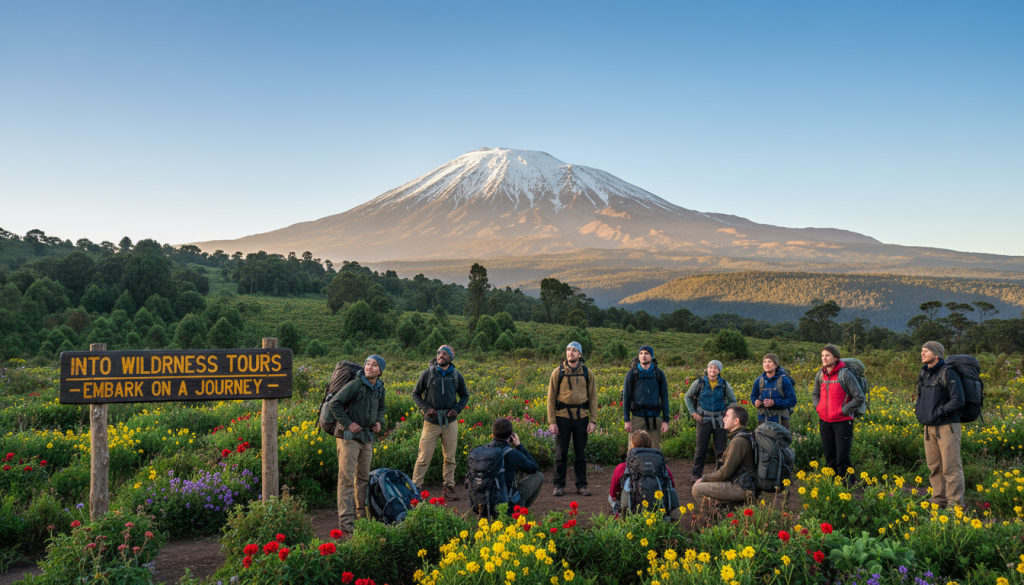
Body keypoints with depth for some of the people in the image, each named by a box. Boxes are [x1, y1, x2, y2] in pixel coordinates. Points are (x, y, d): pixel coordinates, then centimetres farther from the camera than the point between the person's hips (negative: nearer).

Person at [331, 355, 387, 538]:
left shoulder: (379, 389, 7)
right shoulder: (355, 385, -14)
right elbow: (335, 404, -14)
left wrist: (379, 421, 6)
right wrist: (348, 423, -17)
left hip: (367, 437, 7)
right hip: (349, 436, -7)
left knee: (363, 477, 16)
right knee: (346, 479, -7)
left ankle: (362, 515, 28)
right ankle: (346, 523, -7)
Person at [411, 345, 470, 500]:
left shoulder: (456, 375, 5)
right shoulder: (427, 373, -2)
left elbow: (465, 396, 16)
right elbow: (415, 394, 7)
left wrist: (457, 409, -2)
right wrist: (426, 408, -8)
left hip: (450, 422, 3)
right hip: (432, 422, -2)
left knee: (450, 458, 9)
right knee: (424, 458, -3)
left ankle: (448, 487, 19)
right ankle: (415, 486, 6)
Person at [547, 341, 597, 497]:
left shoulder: (587, 373, 5)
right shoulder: (558, 372, 0)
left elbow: (592, 397, 7)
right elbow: (551, 398, 0)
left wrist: (593, 420, 0)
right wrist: (551, 421, -6)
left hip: (581, 417, 1)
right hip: (563, 416, -1)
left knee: (581, 453, 6)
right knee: (561, 452, 2)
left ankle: (581, 485, 17)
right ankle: (559, 485, 13)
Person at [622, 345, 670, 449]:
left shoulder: (659, 374, 4)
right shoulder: (632, 374, 1)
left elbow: (664, 397, 6)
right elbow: (626, 398, 2)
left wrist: (666, 420, 0)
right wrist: (627, 420, -3)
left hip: (654, 417, 1)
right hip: (637, 417, -1)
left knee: (655, 449, 3)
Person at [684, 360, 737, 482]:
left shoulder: (725, 385, 4)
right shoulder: (699, 383, 0)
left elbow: (733, 401, 16)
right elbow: (687, 397, 11)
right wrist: (693, 412, 1)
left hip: (720, 420, 2)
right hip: (704, 419, -1)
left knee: (721, 448, 4)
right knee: (701, 448, 0)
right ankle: (696, 474, 10)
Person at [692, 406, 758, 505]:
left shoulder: (739, 441, -19)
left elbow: (725, 472, -19)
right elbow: (729, 466, 20)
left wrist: (704, 479, -6)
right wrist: (707, 478, 14)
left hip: (741, 489, -11)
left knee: (697, 489, -17)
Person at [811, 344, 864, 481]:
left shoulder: (845, 374, -12)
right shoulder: (820, 374, 6)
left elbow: (859, 398, -11)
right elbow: (815, 394, 24)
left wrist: (843, 411, -11)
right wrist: (818, 407, 7)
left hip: (842, 421, -5)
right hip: (824, 421, 5)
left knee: (842, 457, -6)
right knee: (829, 456, 13)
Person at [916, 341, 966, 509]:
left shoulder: (948, 373, -11)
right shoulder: (924, 373, 12)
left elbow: (958, 401, -17)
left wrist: (937, 413, -17)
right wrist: (918, 410, 8)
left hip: (947, 426, -8)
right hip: (929, 427, 8)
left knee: (951, 468, -5)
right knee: (934, 466, 12)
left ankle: (955, 504, -1)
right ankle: (939, 499, 20)